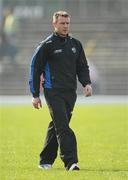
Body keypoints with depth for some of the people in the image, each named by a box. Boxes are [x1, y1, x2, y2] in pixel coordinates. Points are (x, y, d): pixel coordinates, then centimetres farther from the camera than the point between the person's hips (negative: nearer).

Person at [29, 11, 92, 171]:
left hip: (70, 92, 6)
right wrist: (35, 95, -1)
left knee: (57, 127, 11)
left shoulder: (75, 44, 13)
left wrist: (86, 83, 0)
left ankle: (46, 161, 23)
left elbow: (82, 66, 20)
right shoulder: (46, 45, -3)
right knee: (63, 127, -15)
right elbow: (35, 69, 1)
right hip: (53, 92, -6)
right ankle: (70, 162, -22)